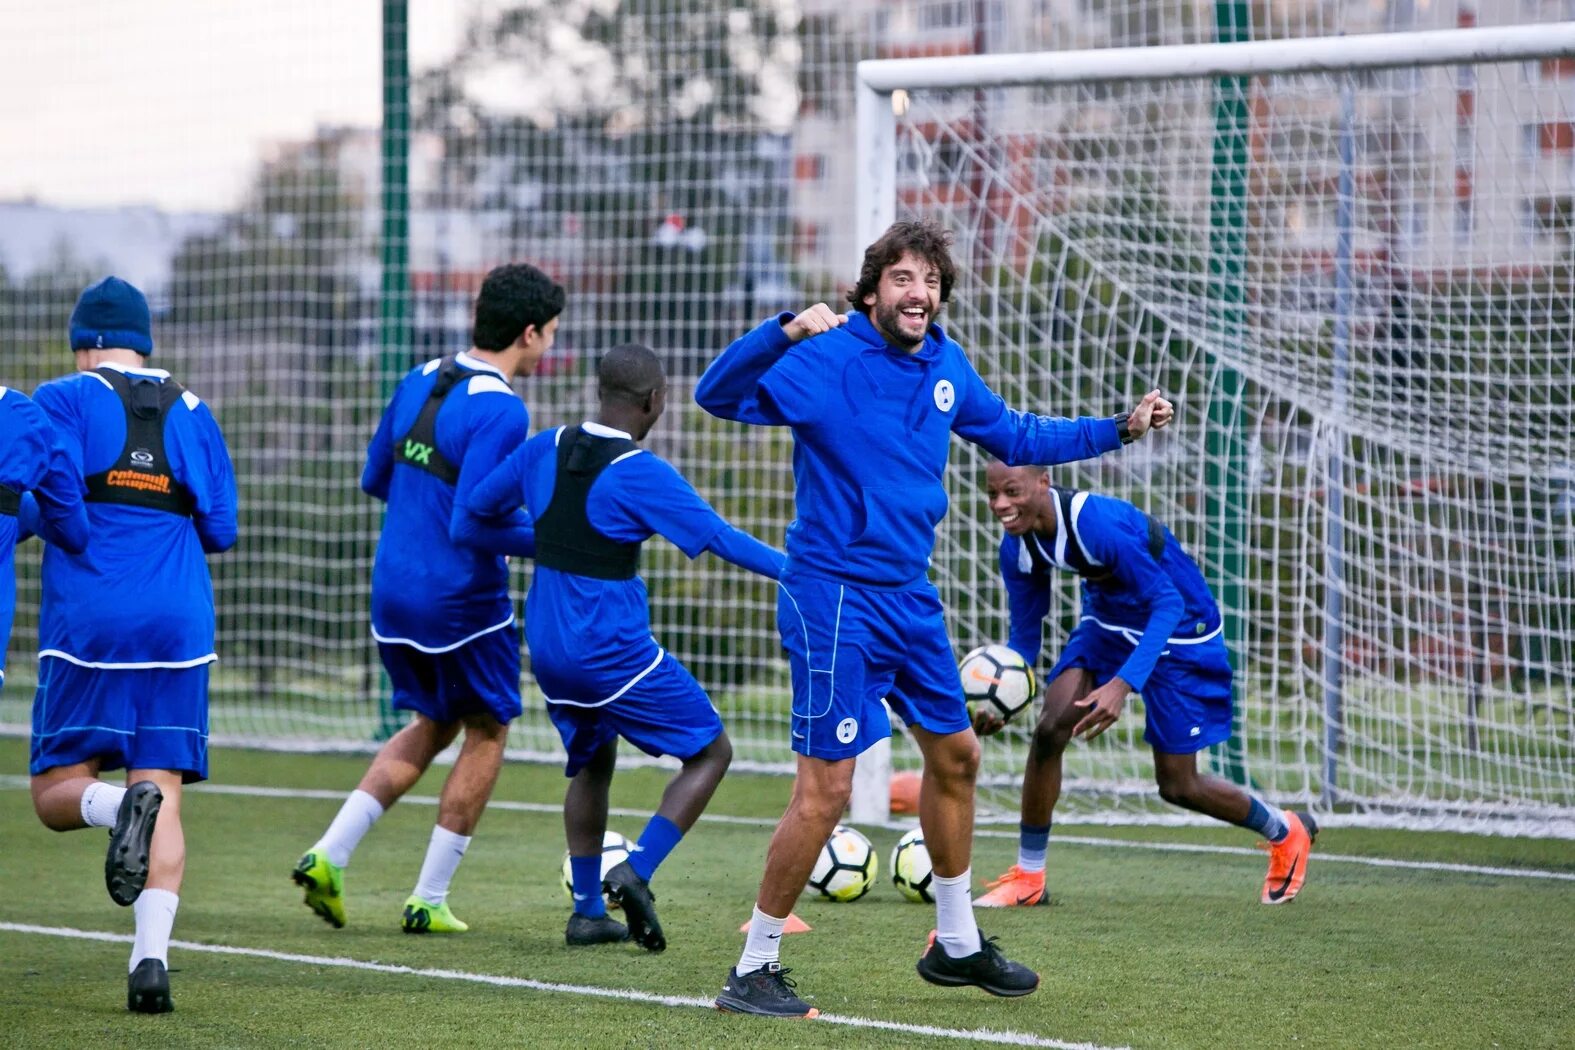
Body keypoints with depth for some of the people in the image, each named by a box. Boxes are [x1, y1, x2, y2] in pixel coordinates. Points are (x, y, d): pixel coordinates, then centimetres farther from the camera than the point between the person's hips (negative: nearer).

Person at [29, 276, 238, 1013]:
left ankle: (121, 805, -29)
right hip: (178, 624, 3)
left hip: (87, 621, -3)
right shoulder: (191, 413, 14)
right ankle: (151, 959, -15)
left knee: (56, 794, 5)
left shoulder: (65, 400, 2)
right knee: (165, 793, 1)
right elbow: (220, 528, 12)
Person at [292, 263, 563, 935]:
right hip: (461, 599, -7)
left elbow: (375, 479, 16)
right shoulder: (500, 412, -20)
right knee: (486, 734, 12)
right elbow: (471, 527, -25)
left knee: (430, 728, 23)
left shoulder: (419, 381, 5)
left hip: (393, 593, 7)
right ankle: (428, 902, 13)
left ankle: (329, 855, 8)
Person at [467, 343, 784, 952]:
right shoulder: (641, 474, -16)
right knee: (710, 752, 6)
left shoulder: (547, 449, 3)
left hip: (547, 645, 7)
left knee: (592, 761, 24)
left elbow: (479, 506, 15)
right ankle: (636, 874, -8)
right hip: (612, 649, -7)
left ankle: (587, 911, 21)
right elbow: (719, 538, -16)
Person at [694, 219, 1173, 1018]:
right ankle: (752, 971, 0)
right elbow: (718, 395, -28)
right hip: (834, 597, -8)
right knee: (826, 787, -11)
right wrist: (785, 331, -42)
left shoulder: (946, 367, 6)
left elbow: (1015, 438, 22)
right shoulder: (826, 359, -15)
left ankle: (956, 944, 36)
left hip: (909, 596, 8)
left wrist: (1119, 429, 19)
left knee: (955, 755, 19)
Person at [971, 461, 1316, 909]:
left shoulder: (1099, 523, -36)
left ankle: (1287, 833, 30)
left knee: (1177, 785, 2)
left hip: (1178, 628, -6)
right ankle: (1027, 878, -3)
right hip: (1106, 622, 6)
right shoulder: (1017, 549, -13)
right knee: (1050, 729, -16)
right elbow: (1024, 637, -3)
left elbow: (1167, 602, -35)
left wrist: (1123, 684, -46)